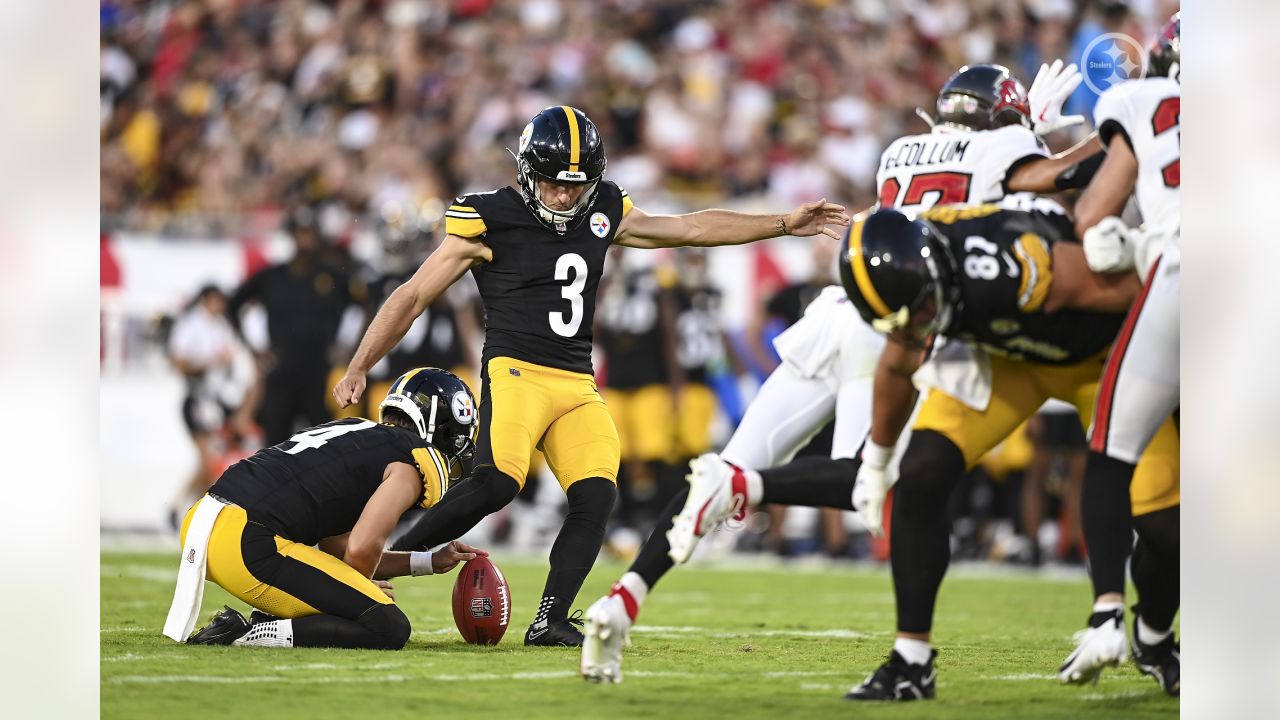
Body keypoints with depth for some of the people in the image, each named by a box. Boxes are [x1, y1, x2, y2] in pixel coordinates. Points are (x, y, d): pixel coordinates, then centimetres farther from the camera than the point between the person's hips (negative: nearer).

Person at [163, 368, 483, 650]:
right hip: (247, 547, -9)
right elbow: (362, 549, -10)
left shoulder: (355, 430, 27)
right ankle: (243, 635, -13)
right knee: (388, 629, -7)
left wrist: (429, 562, 31)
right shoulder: (417, 463, 1)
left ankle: (272, 620, 8)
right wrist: (360, 591, 12)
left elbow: (335, 549, 28)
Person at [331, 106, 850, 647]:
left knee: (595, 499, -14)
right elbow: (413, 297, 0)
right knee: (495, 485, -27)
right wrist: (358, 370, -4)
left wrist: (787, 225, 21)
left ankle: (550, 622, -13)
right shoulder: (490, 221, -5)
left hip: (577, 386, 6)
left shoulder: (604, 213, 11)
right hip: (517, 373, -6)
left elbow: (691, 228, 21)